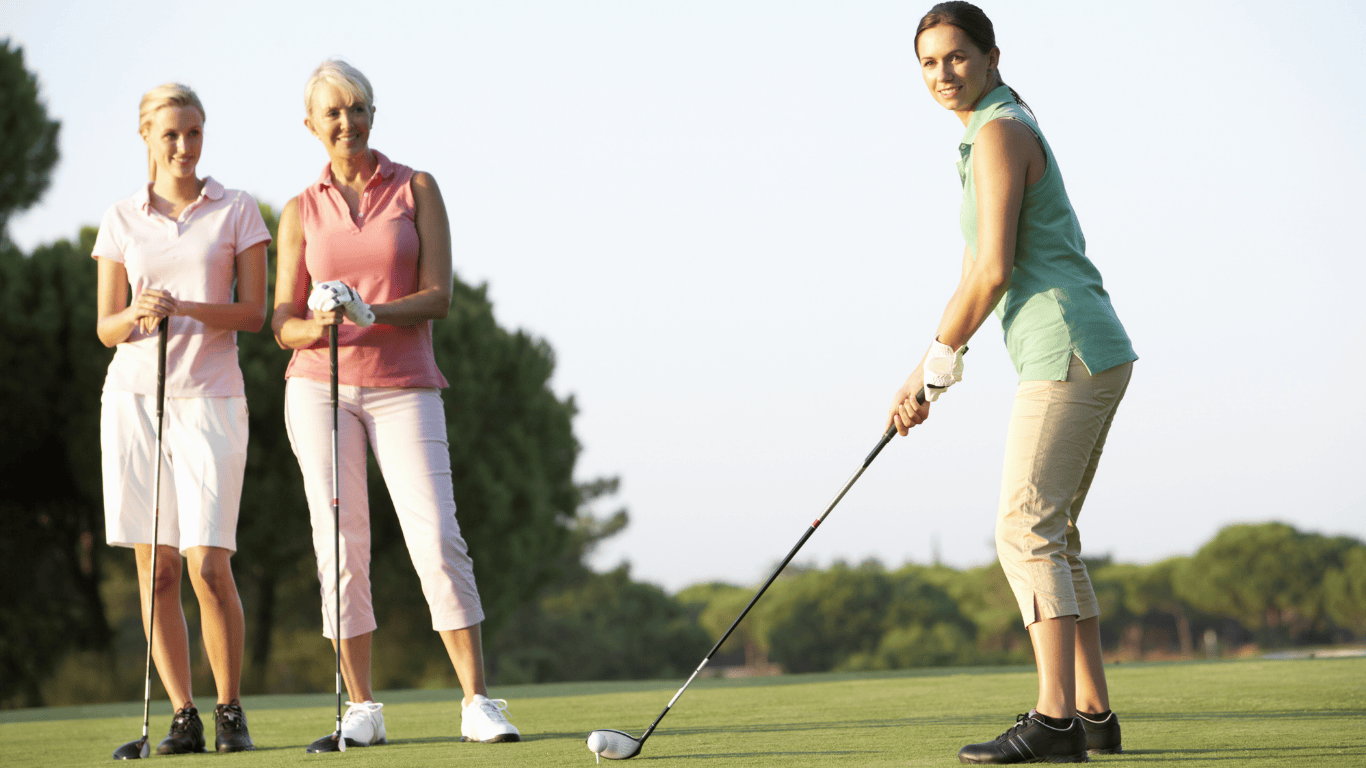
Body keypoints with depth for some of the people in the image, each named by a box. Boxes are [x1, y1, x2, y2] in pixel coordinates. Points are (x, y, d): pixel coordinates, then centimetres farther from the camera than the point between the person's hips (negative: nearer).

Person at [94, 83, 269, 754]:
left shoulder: (238, 210, 5)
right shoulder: (120, 220, 10)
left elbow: (254, 313, -1)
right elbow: (106, 328, 8)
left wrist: (186, 308, -17)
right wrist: (137, 314, -15)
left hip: (210, 397, -2)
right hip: (134, 395, 2)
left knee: (208, 565, -10)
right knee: (156, 569, 0)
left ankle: (230, 711, 5)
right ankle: (183, 718, 7)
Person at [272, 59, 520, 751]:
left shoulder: (417, 189, 5)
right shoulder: (301, 212, 9)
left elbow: (439, 296, -4)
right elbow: (283, 325, 7)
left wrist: (371, 314, -21)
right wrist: (320, 325, -16)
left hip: (404, 388, -1)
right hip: (320, 386, 2)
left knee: (438, 542, -12)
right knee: (340, 548, -1)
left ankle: (479, 706, -10)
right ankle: (361, 712, 6)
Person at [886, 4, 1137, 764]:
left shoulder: (1000, 131, -10)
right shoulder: (1008, 129, 21)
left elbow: (993, 270, -16)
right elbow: (979, 272, 23)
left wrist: (938, 366, -6)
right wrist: (925, 371, 18)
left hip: (1068, 353, -10)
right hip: (1096, 356, 10)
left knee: (1027, 530, -14)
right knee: (1052, 535, 14)